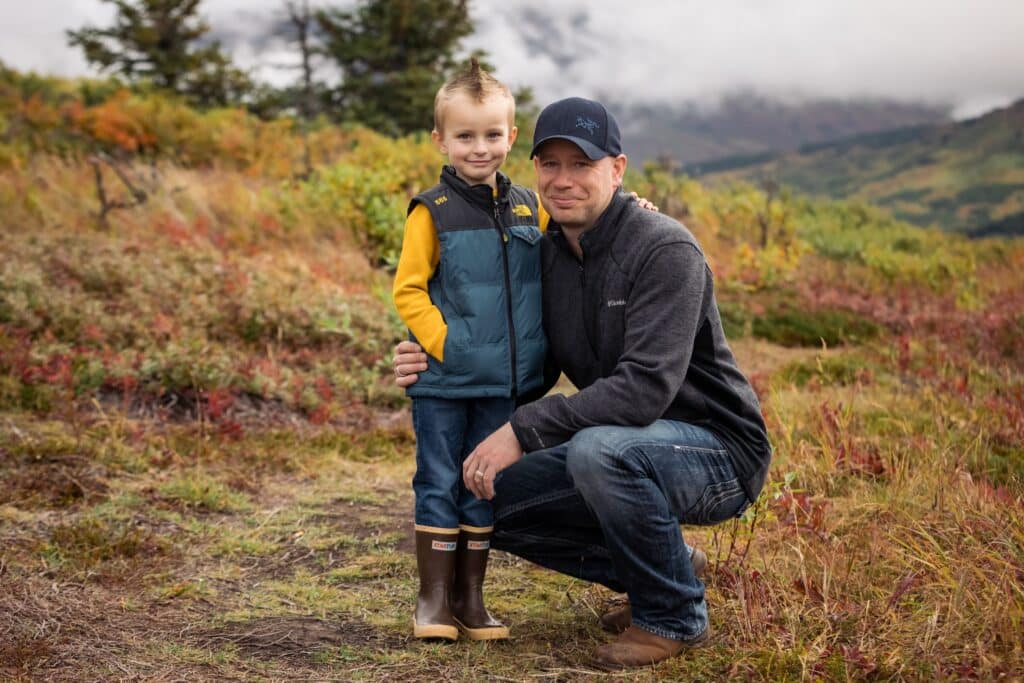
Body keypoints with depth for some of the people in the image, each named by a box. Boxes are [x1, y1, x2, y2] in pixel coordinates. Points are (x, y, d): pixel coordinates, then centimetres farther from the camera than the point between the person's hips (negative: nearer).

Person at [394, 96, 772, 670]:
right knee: (497, 500, -1)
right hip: (629, 450, 8)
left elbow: (646, 388, -31)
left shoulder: (665, 251, -21)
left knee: (598, 448, -36)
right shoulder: (547, 256, 3)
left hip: (720, 451, -8)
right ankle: (662, 575, 12)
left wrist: (524, 431, -30)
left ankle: (675, 615, -11)